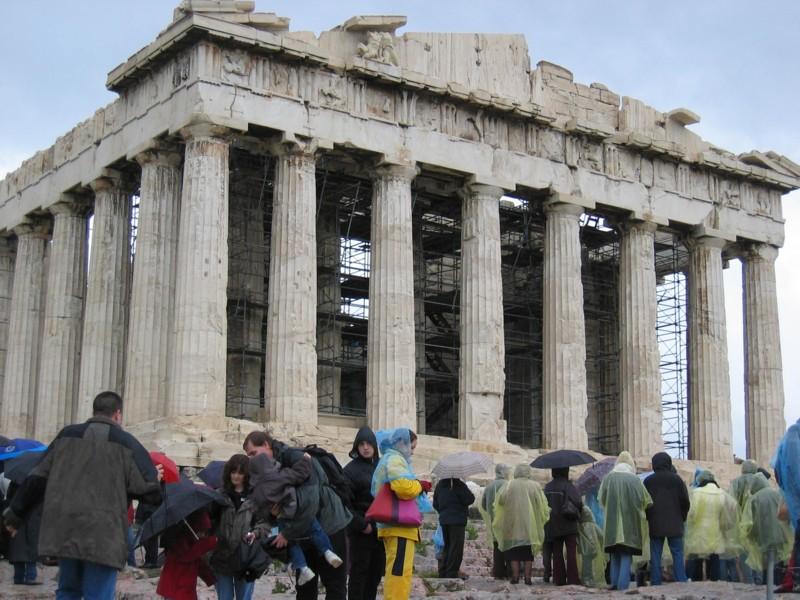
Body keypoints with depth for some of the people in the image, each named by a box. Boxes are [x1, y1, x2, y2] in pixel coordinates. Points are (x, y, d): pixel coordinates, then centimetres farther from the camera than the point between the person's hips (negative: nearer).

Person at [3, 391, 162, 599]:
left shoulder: (66, 435, 9)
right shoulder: (126, 442, -1)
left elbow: (36, 479, 11)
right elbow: (149, 490, -3)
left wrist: (15, 513, 21)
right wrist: (155, 478, 20)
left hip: (64, 530, 4)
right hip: (104, 533, -4)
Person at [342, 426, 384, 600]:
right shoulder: (351, 469, -6)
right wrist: (361, 524, -16)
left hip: (380, 529, 6)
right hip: (361, 531, -6)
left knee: (376, 572, 11)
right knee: (359, 572, -2)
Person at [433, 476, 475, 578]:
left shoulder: (439, 485, 7)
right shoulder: (458, 485, -16)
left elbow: (435, 504, 13)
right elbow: (470, 499, -15)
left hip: (444, 520, 7)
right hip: (457, 521, -7)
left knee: (447, 547, 16)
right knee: (456, 548, -1)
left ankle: (443, 573, 17)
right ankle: (451, 574, -4)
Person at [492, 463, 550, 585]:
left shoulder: (511, 485, -2)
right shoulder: (535, 486, 0)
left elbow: (500, 499, -13)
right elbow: (543, 505, -2)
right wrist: (545, 516, 15)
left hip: (513, 525, -1)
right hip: (530, 525, 1)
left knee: (514, 554, 3)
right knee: (528, 554, 6)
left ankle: (515, 576, -4)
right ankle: (527, 577, 0)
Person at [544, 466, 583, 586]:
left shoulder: (547, 487, 4)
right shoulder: (567, 486, -12)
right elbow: (578, 502, -19)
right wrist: (578, 513, 0)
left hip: (552, 526, 5)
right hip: (568, 525, -5)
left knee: (557, 552, 9)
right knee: (571, 552, 1)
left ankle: (559, 579, 9)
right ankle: (572, 579, -2)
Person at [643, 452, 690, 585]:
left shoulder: (648, 481, 2)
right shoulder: (676, 479, -1)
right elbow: (685, 501, 0)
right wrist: (682, 518, 13)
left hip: (655, 525, 1)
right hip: (674, 525, -1)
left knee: (655, 555, 3)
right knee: (677, 554, 3)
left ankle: (655, 584, 1)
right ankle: (681, 582, -1)